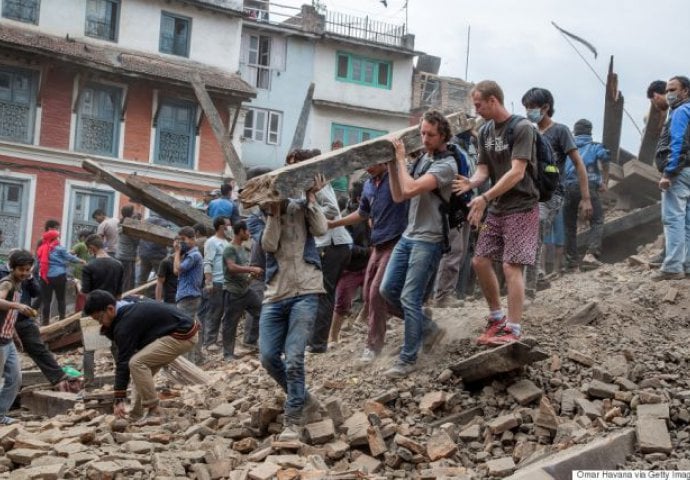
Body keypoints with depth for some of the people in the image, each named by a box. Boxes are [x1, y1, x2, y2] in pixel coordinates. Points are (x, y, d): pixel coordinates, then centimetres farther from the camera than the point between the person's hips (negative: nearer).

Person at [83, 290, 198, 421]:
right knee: (143, 367, 13)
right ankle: (137, 415, 14)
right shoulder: (127, 306, 9)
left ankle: (153, 412, -13)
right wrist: (108, 330, 3)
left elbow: (123, 361, -18)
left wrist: (119, 399, -14)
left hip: (183, 336, -11)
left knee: (137, 363, -17)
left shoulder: (126, 324, -19)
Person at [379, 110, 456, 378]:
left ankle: (407, 360, 2)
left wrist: (401, 159, -14)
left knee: (410, 299, -8)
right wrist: (391, 164, 2)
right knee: (388, 289, 9)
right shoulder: (422, 159, 12)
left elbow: (411, 189, -26)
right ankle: (428, 329, 25)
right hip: (408, 236, 8)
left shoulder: (446, 165, -13)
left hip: (428, 241, -8)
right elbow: (398, 196, 12)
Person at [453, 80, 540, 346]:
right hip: (497, 208, 8)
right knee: (480, 261, 6)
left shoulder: (521, 128, -13)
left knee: (511, 265, -12)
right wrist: (471, 182, -17)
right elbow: (483, 169, 7)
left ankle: (513, 329, -8)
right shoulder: (485, 131, 10)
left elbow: (517, 173, -20)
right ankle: (497, 317, 21)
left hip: (521, 207, -8)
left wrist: (485, 198, -24)